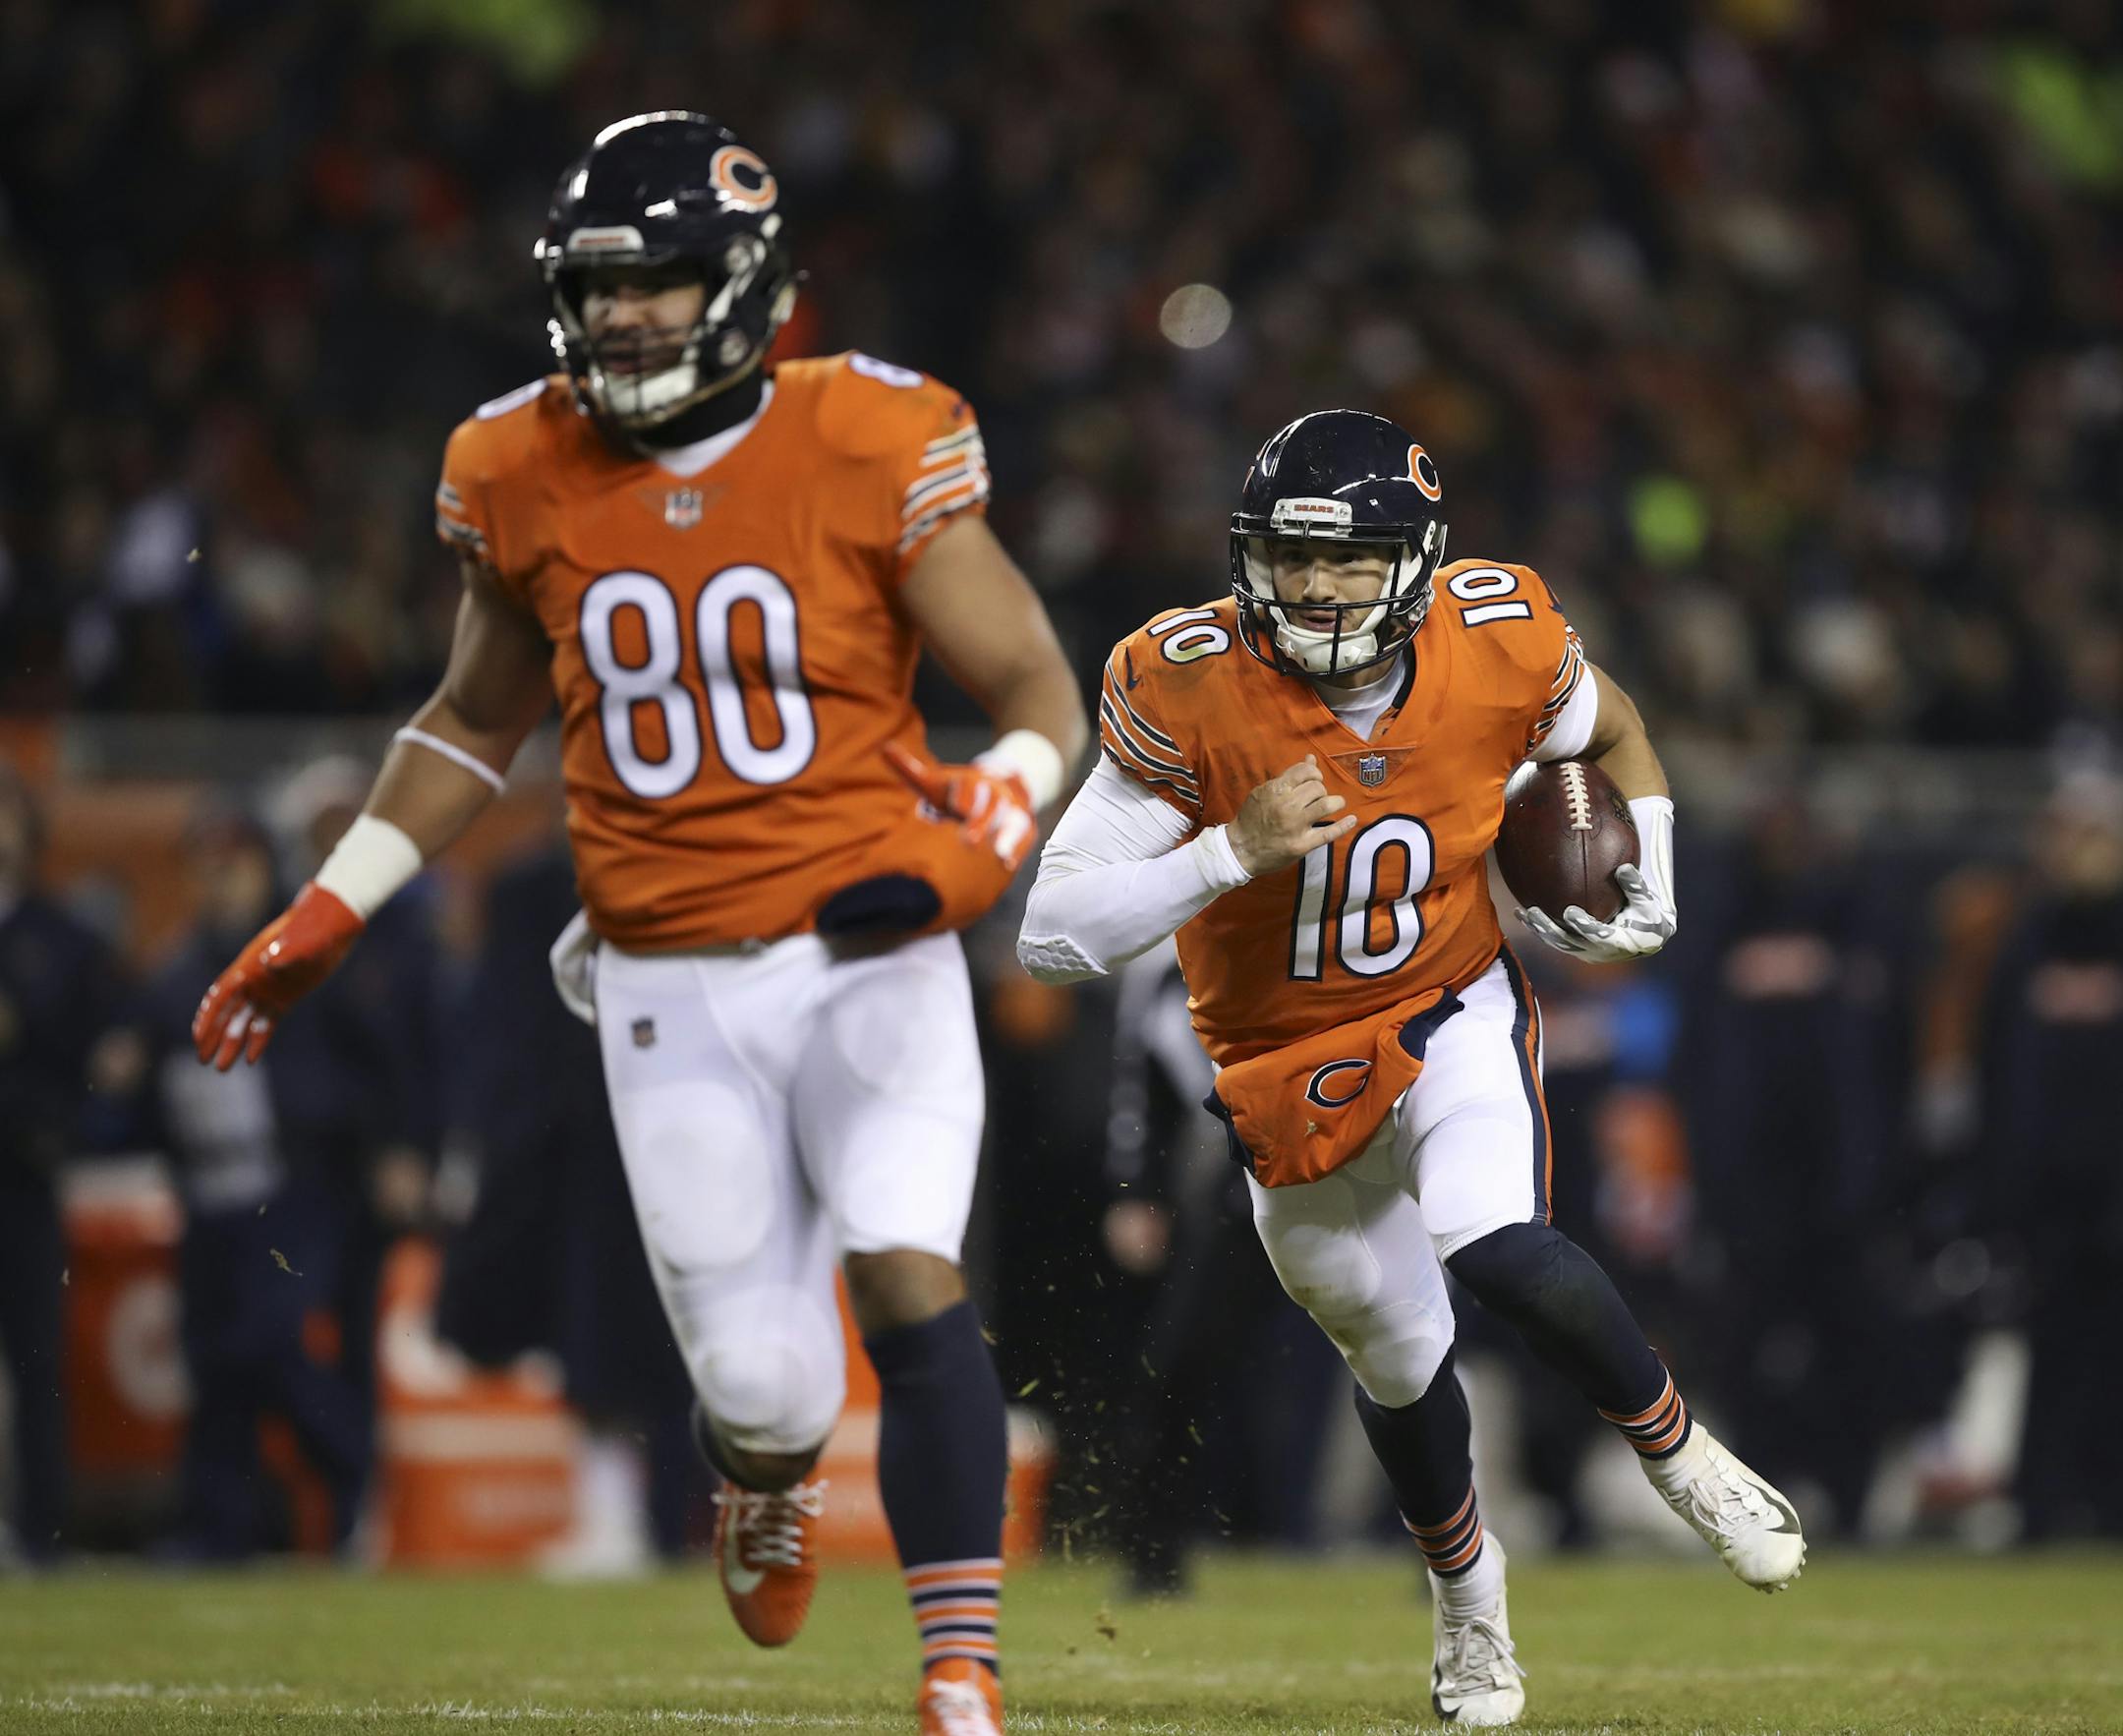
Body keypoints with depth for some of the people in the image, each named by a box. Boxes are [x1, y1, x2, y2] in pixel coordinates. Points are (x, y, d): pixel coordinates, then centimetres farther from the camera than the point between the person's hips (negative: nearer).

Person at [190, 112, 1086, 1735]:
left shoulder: (874, 453, -8)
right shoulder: (524, 480, 1)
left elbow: (1041, 695, -4)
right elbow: (476, 721, 18)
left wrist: (988, 838, -24)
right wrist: (327, 916, 16)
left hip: (868, 952, -2)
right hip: (671, 990, 2)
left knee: (909, 1280, -22)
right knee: (763, 1386, 1)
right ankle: (771, 1479, 38)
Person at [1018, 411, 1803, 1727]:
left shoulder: (1499, 644, -19)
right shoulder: (1187, 692, -26)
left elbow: (1612, 732, 8)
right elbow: (1055, 937, -28)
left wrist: (1649, 896, -5)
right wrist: (1236, 851, -39)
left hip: (1456, 1014, -1)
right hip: (1289, 1065, 1)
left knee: (1501, 1253, -29)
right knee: (1401, 1358, 17)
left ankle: (1682, 1454, 0)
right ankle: (1468, 1594, 48)